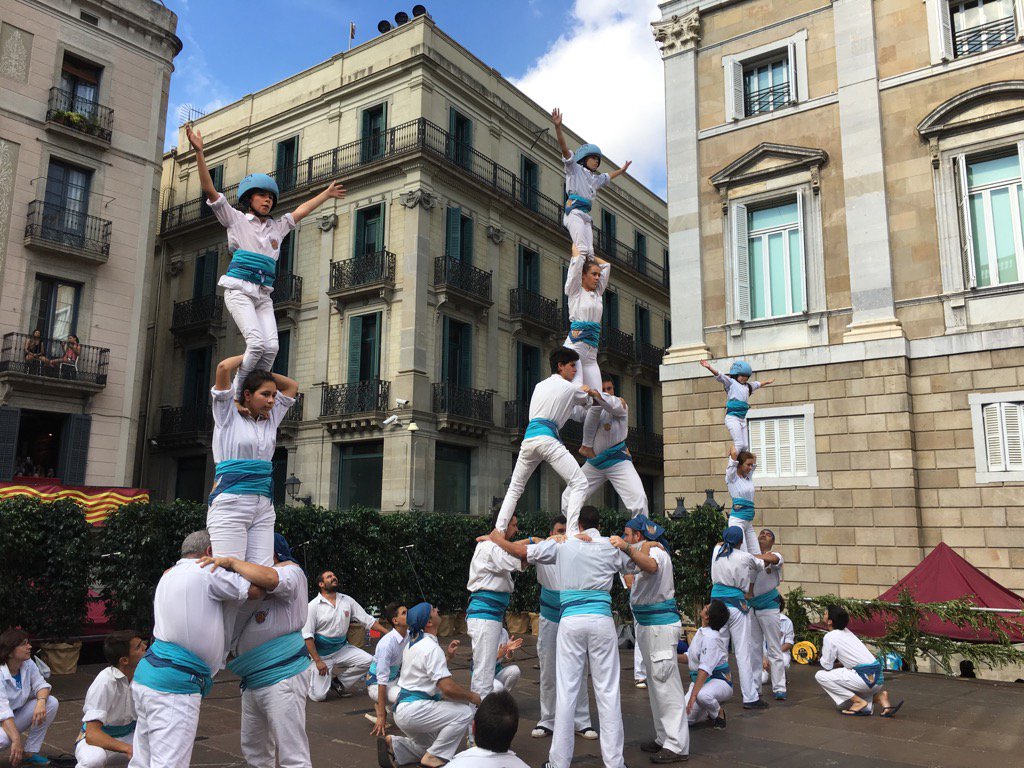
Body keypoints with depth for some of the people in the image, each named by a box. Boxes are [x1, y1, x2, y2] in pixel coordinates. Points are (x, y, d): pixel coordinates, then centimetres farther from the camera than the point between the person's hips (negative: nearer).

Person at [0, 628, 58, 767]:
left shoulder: (28, 664, -9)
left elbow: (41, 685, -5)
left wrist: (41, 702, -30)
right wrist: (16, 740, -43)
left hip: (17, 716, 7)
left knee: (51, 703, -14)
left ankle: (30, 753, -6)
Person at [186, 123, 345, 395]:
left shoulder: (276, 227, 23)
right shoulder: (235, 218, 9)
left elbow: (302, 210, 34)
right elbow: (209, 189, 0)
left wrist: (326, 194, 39)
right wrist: (199, 152, -10)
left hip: (264, 295, 5)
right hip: (239, 290, -5)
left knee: (271, 346, -14)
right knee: (257, 343, -22)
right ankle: (236, 394, -10)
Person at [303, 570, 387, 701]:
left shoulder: (347, 601, 0)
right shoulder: (313, 606, -12)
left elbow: (368, 620, 1)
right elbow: (307, 636, -13)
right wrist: (318, 661, -19)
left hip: (342, 649, 4)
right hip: (321, 654, -4)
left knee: (367, 661, -17)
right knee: (319, 696, -10)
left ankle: (341, 684, 6)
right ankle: (311, 679, 25)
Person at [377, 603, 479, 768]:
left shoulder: (413, 642, 12)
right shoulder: (432, 648, -18)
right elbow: (448, 688, -23)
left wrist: (447, 655, 19)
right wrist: (472, 696, -8)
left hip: (402, 709, 10)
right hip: (414, 710, -10)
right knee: (464, 713, -15)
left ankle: (392, 745, 8)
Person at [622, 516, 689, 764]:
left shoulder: (656, 551, -16)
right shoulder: (643, 553, 16)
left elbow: (651, 567, -37)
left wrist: (629, 549, -45)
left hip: (660, 625, -10)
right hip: (646, 625, 10)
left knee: (665, 683, -7)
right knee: (655, 684, 14)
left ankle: (677, 745, -3)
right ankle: (664, 738, 23)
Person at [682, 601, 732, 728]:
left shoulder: (710, 637, -23)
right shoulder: (701, 632, 7)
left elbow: (705, 670, -27)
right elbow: (690, 657, 17)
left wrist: (693, 695, -30)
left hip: (718, 682, -8)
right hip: (699, 681, 8)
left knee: (703, 695, -41)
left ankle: (719, 713, -8)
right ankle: (711, 713, 20)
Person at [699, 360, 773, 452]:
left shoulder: (747, 386, 20)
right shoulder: (731, 382, -1)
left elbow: (758, 384, 40)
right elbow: (720, 376, -17)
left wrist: (767, 382, 56)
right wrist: (710, 368, -33)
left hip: (742, 419, 8)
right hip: (732, 417, -8)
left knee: (745, 446, 5)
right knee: (739, 444, -16)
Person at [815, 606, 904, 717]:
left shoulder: (829, 637, -9)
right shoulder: (846, 632, 17)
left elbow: (827, 665, -4)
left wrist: (821, 660, 15)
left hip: (866, 678, -9)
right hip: (878, 676, 9)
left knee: (820, 675, -5)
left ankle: (859, 702, -4)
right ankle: (879, 696, 8)